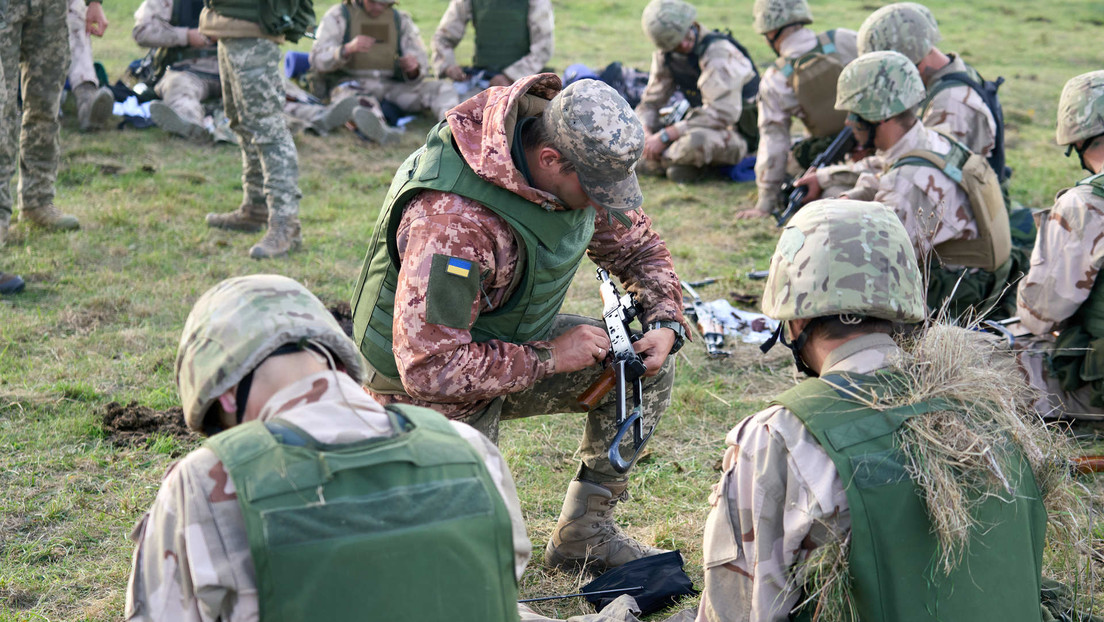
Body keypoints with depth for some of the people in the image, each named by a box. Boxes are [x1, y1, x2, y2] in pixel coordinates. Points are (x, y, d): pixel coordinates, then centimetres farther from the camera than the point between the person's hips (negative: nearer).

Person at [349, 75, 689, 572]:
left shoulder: (582, 164, -12)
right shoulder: (454, 219, -37)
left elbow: (637, 246, 8)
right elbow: (429, 366, -36)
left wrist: (665, 323, -11)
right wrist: (548, 357, -28)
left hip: (514, 345, 8)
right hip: (426, 382, -8)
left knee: (649, 366, -6)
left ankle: (584, 533, 8)